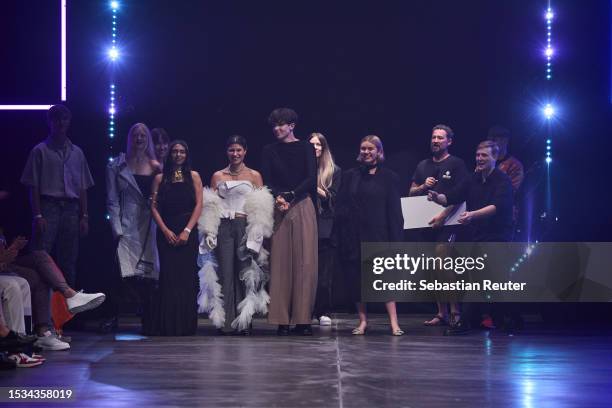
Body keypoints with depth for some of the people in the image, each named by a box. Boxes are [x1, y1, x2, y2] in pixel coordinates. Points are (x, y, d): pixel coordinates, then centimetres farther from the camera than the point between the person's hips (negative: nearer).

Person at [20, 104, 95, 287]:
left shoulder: (77, 153, 15)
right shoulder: (40, 151, 3)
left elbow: (82, 188, 15)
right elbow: (33, 187, -1)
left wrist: (84, 216, 7)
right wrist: (38, 215, -11)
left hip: (71, 209, 4)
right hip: (48, 207, -4)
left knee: (69, 261, 6)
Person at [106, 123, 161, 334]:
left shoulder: (156, 167, 13)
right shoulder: (117, 166, 8)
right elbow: (112, 200, 3)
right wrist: (117, 229, -5)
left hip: (151, 227, 2)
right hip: (128, 227, -2)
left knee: (149, 277, -3)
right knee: (129, 275, -14)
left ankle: (149, 322, 5)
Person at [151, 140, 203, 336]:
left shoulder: (193, 176, 8)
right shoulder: (160, 178, 11)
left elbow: (199, 205, 1)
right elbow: (154, 207, 4)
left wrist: (187, 231, -10)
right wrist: (165, 230, -9)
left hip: (188, 232, -1)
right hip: (166, 232, 1)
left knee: (187, 276, -3)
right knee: (168, 276, -4)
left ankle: (186, 325, 2)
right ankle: (168, 325, 0)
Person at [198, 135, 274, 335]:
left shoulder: (254, 176, 7)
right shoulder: (218, 176, 11)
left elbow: (262, 209, 3)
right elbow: (210, 207, 10)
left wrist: (257, 234, -7)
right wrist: (209, 232, -1)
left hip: (246, 227, -1)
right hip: (223, 228, 1)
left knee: (246, 273, -2)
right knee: (225, 272, -3)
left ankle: (244, 321, 3)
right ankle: (225, 321, -2)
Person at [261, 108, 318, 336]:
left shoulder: (305, 148, 7)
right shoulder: (269, 151, 13)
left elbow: (311, 179, -2)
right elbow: (267, 181, 3)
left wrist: (291, 196, -14)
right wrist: (278, 197, -16)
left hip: (303, 207, -1)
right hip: (279, 210, 1)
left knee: (305, 262, -7)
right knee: (280, 263, -4)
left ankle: (303, 319, -6)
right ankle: (282, 319, -4)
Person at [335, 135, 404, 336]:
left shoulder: (388, 177, 5)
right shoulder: (349, 176, 12)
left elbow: (394, 211, 3)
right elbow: (341, 208, 9)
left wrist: (395, 237, -5)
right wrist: (341, 235, -1)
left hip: (378, 234, -3)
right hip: (354, 235, 3)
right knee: (356, 279, 2)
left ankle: (394, 322, -11)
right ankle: (363, 320, 10)